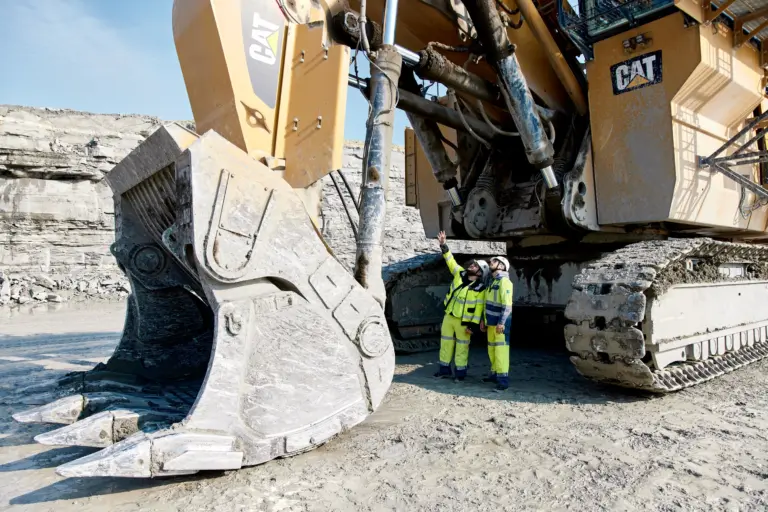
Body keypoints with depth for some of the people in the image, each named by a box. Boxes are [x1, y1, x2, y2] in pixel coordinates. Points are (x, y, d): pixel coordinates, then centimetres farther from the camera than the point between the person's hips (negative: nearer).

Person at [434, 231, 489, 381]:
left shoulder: (480, 289, -14)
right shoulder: (460, 273, 0)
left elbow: (479, 308, -13)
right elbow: (450, 260, 3)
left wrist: (473, 325, -15)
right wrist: (443, 245, -7)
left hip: (463, 321, -5)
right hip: (449, 316, 5)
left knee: (462, 346, 5)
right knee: (446, 342, 12)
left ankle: (461, 372, 17)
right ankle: (444, 369, 24)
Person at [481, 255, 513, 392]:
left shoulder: (504, 281, -13)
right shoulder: (492, 282, 17)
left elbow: (507, 304, -20)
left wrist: (501, 322, -24)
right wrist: (483, 319, 20)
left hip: (500, 322, -9)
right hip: (491, 322, 9)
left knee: (500, 349, -10)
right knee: (492, 349, 14)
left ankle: (503, 379, -8)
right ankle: (495, 374, 24)